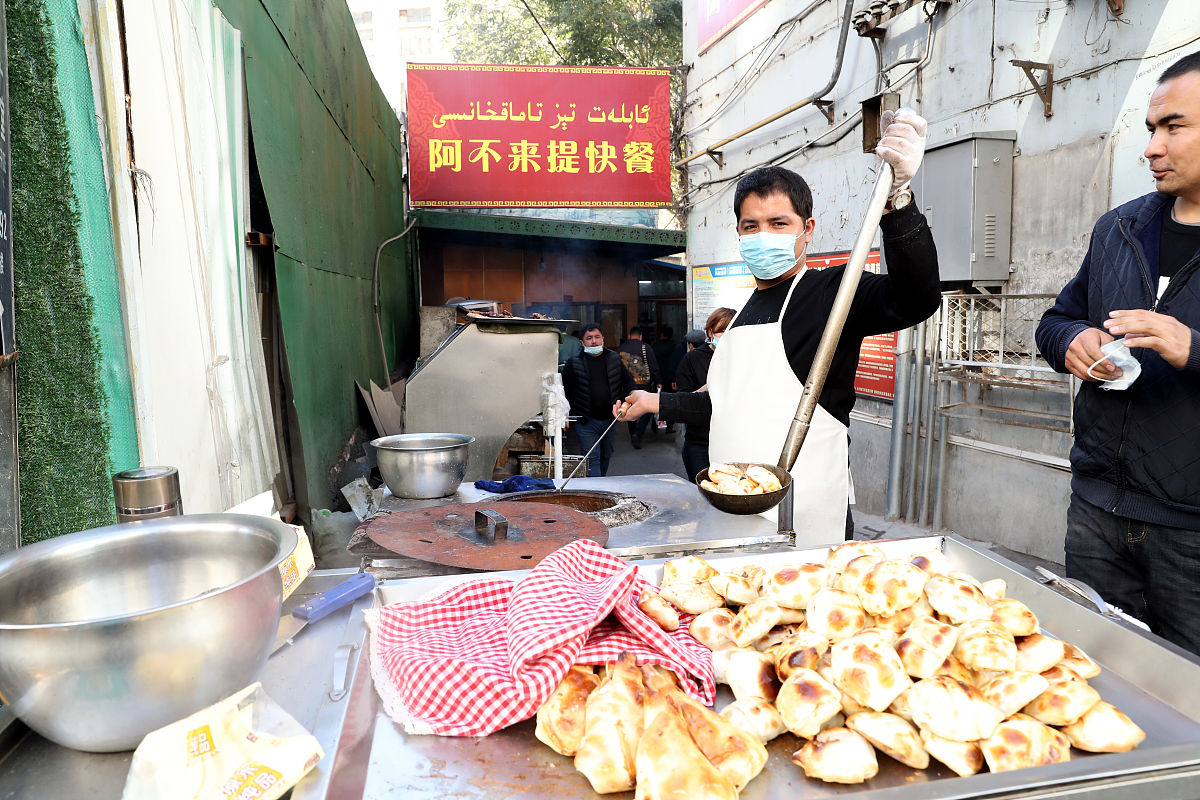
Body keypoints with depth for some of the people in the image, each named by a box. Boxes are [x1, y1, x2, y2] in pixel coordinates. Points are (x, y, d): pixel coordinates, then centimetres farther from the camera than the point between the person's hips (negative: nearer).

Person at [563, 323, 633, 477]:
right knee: (592, 459, -7)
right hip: (586, 422, -3)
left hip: (610, 420, 4)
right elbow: (564, 391, 2)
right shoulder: (574, 363, -5)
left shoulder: (614, 359, 4)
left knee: (606, 456, 16)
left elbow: (627, 382, 14)